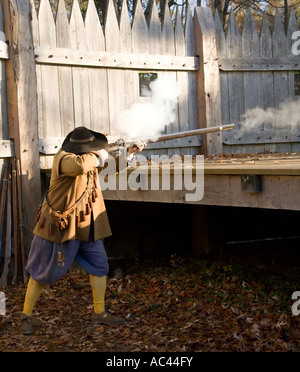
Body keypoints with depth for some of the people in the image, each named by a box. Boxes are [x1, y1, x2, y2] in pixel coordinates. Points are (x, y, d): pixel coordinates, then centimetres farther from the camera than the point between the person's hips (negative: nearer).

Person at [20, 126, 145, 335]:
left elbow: (109, 162, 22)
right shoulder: (63, 159, -22)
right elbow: (80, 165, -46)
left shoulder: (87, 156, 5)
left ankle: (100, 313, 19)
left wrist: (131, 152, 9)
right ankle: (26, 316, 18)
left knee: (99, 265, 7)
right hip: (61, 225, -8)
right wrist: (97, 156, -27)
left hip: (86, 225, 8)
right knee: (44, 271, 3)